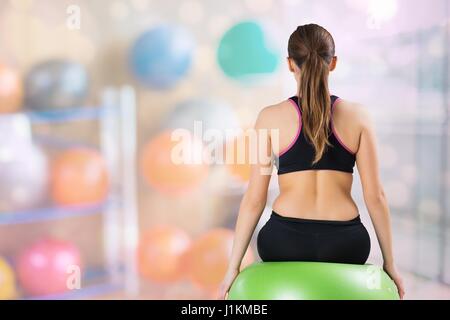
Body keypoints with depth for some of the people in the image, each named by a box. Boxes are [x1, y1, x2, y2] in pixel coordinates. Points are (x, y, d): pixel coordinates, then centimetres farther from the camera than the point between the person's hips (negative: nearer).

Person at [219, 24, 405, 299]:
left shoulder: (271, 117, -4)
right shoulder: (358, 116, -1)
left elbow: (255, 198, -4)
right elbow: (375, 195, -1)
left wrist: (234, 266, 3)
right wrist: (390, 262, 10)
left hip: (286, 242, -1)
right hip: (344, 245, 1)